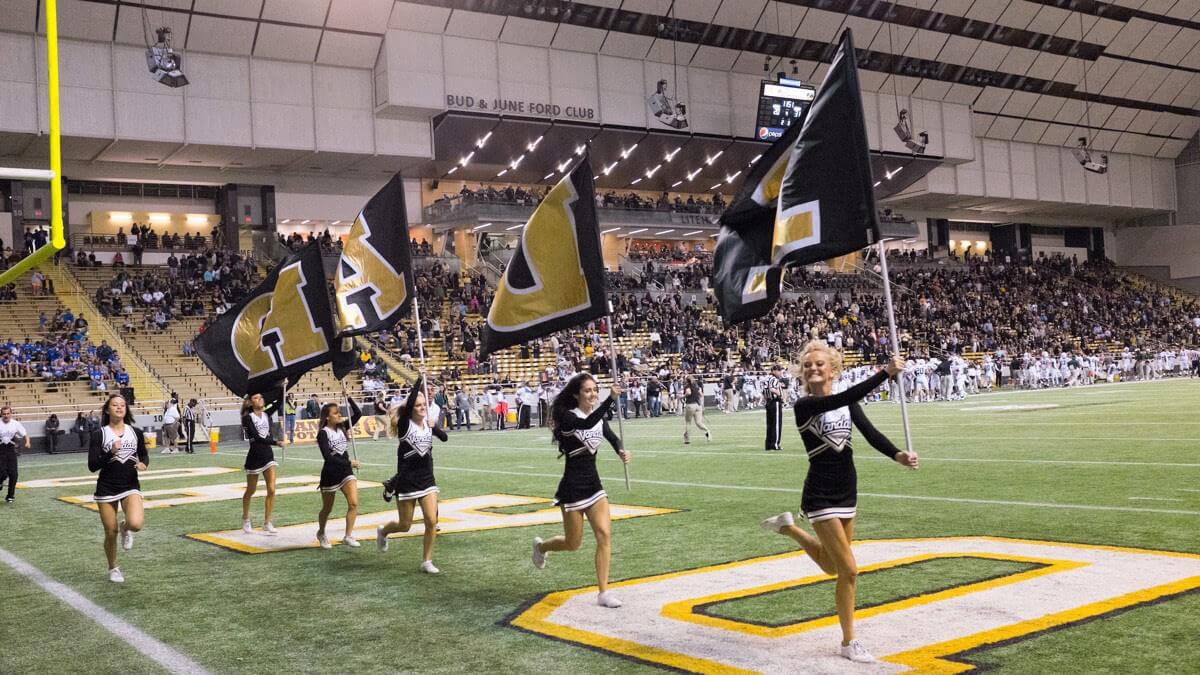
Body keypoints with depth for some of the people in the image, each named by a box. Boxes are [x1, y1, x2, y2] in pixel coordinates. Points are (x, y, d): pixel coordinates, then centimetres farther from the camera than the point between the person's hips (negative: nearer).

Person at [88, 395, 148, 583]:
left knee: (136, 524, -23)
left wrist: (143, 464, -6)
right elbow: (92, 466, -10)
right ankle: (113, 569, 31)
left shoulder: (136, 432, 2)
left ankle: (125, 529, 16)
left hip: (131, 487, 1)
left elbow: (144, 455, 17)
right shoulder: (99, 435, -6)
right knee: (110, 533, 5)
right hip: (106, 489, -1)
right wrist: (111, 452, -24)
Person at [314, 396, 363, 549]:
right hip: (330, 474, -5)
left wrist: (349, 398, -11)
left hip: (346, 471, 5)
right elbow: (328, 457, -23)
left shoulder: (342, 427, 4)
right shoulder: (323, 433, -14)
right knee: (327, 508, 12)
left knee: (353, 503, -13)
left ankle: (348, 536, -8)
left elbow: (358, 414, -2)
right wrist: (349, 462, -25)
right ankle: (321, 533, 37)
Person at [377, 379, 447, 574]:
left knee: (431, 521, -7)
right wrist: (419, 380, -31)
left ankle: (426, 561, 8)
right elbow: (409, 401, -28)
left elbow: (444, 438, -10)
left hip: (427, 480, 4)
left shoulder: (429, 423, 4)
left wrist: (434, 426, -26)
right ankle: (383, 531, 42)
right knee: (405, 526, 8)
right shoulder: (404, 424, -11)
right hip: (406, 482, -4)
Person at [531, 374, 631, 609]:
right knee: (573, 543, 8)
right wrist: (610, 399, -46)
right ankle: (541, 546, 41)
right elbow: (586, 424, -36)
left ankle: (603, 593, -2)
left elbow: (611, 437, -5)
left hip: (593, 484, 5)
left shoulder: (599, 417, 5)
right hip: (572, 486, -5)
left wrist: (621, 451, -28)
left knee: (604, 534, -9)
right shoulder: (566, 416, -15)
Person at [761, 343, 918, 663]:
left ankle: (788, 527, 44)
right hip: (820, 496, -7)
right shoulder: (804, 406, -16)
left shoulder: (848, 404, 4)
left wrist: (898, 455, -28)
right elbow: (846, 397, -32)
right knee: (849, 571, -5)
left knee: (831, 566, 21)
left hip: (847, 493, 7)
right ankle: (849, 643, 13)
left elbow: (870, 433, -10)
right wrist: (886, 372, -33)